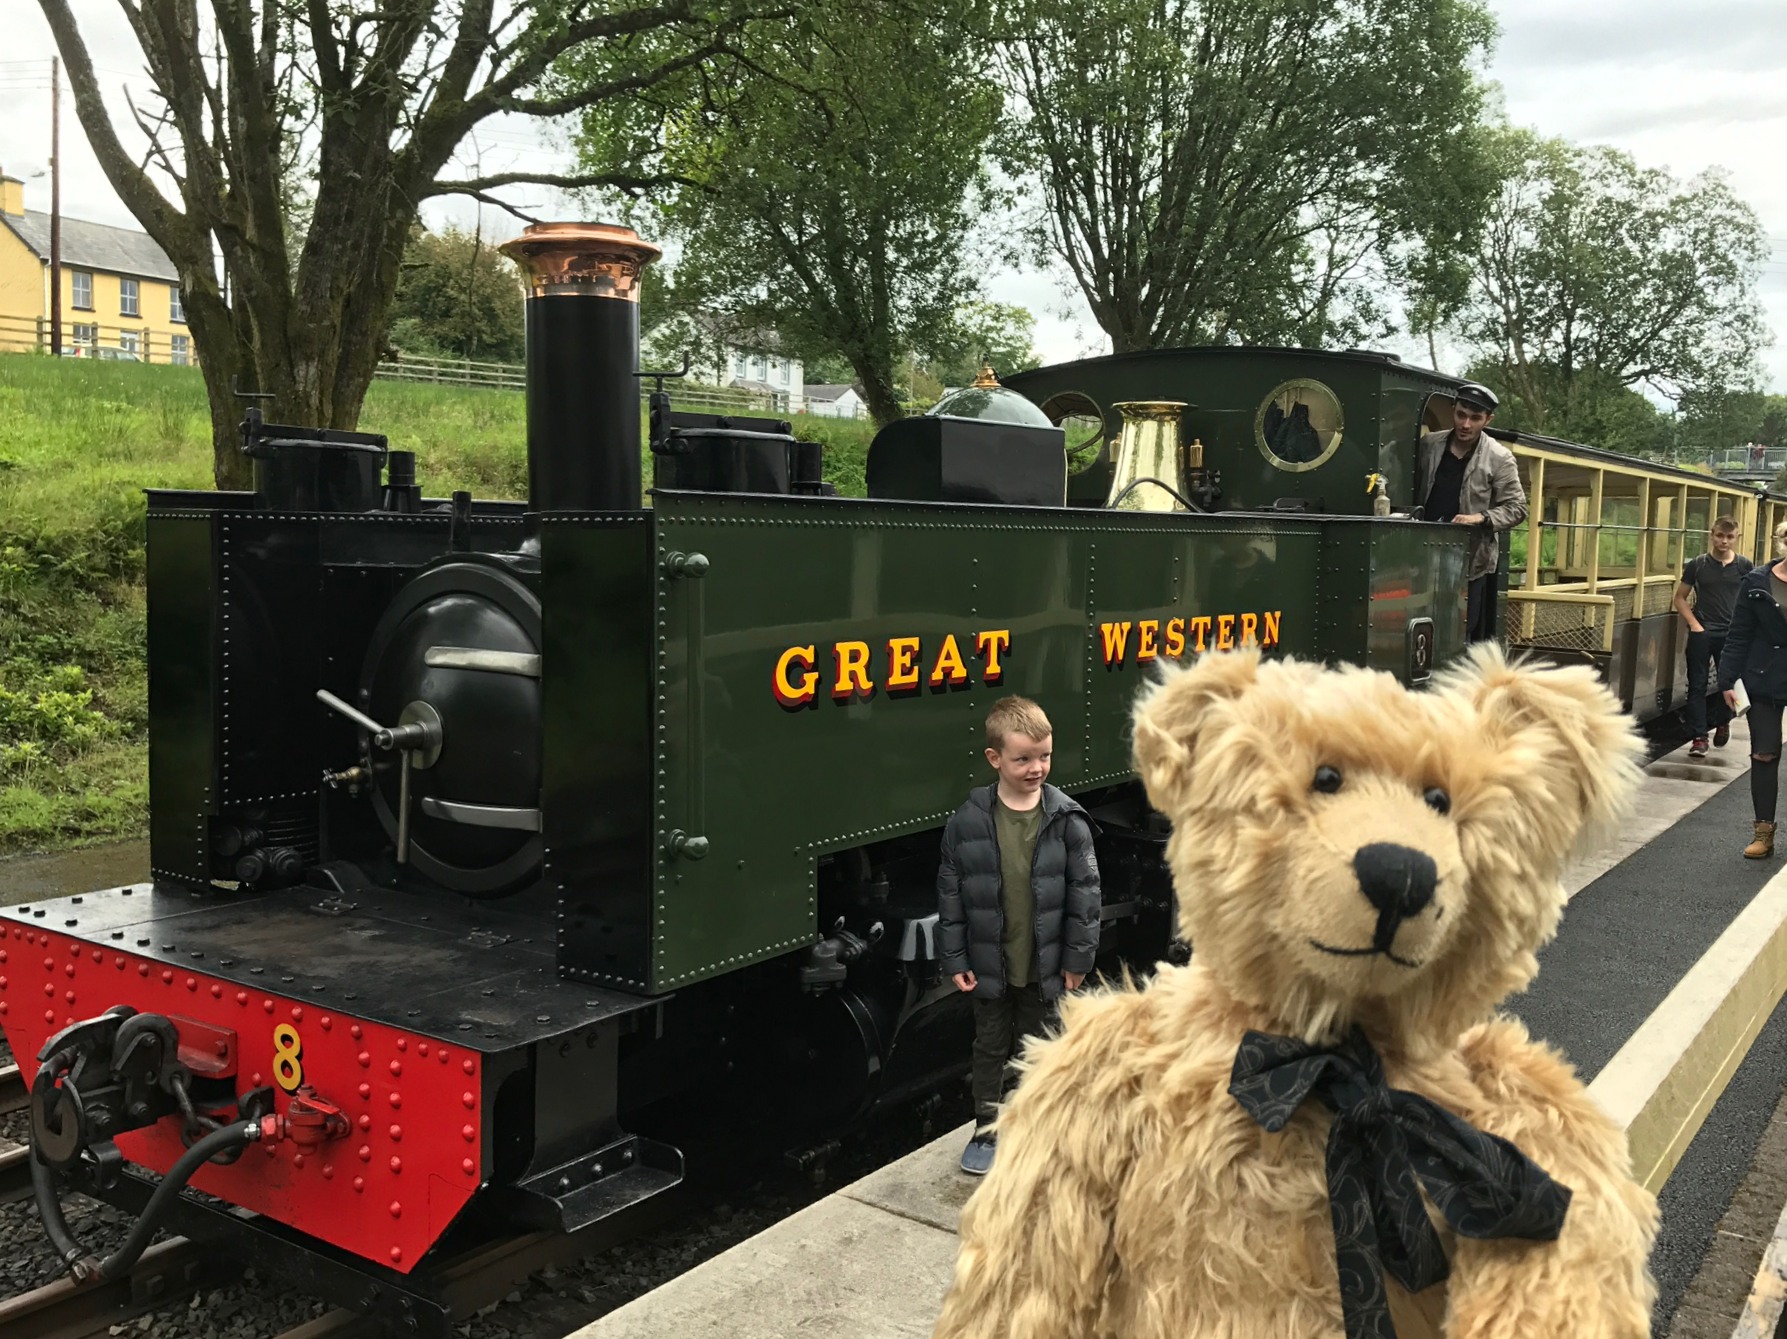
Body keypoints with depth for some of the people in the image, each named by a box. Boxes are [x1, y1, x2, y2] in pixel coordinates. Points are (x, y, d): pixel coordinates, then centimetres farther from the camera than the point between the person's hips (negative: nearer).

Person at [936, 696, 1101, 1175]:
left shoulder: (1066, 819, -12)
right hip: (990, 964, 0)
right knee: (991, 1047, 15)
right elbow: (950, 894, -4)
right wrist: (954, 959, -3)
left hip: (1045, 964, 0)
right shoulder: (968, 822, -11)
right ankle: (986, 1129, 31)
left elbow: (1084, 891, -6)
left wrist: (1078, 956, -5)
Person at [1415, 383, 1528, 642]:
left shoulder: (1499, 458, -4)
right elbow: (1413, 491, 13)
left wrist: (1481, 518, -19)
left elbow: (1516, 507, -2)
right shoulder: (1429, 445, 5)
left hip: (1470, 561, -3)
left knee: (1462, 631, -2)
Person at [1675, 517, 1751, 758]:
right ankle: (1699, 738, 4)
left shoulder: (1745, 566, 2)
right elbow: (1680, 597, 6)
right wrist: (1694, 624, -6)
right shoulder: (1697, 564, 1)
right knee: (1697, 686, -1)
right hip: (1701, 633, 0)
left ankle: (1722, 724, 35)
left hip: (1732, 634, 0)